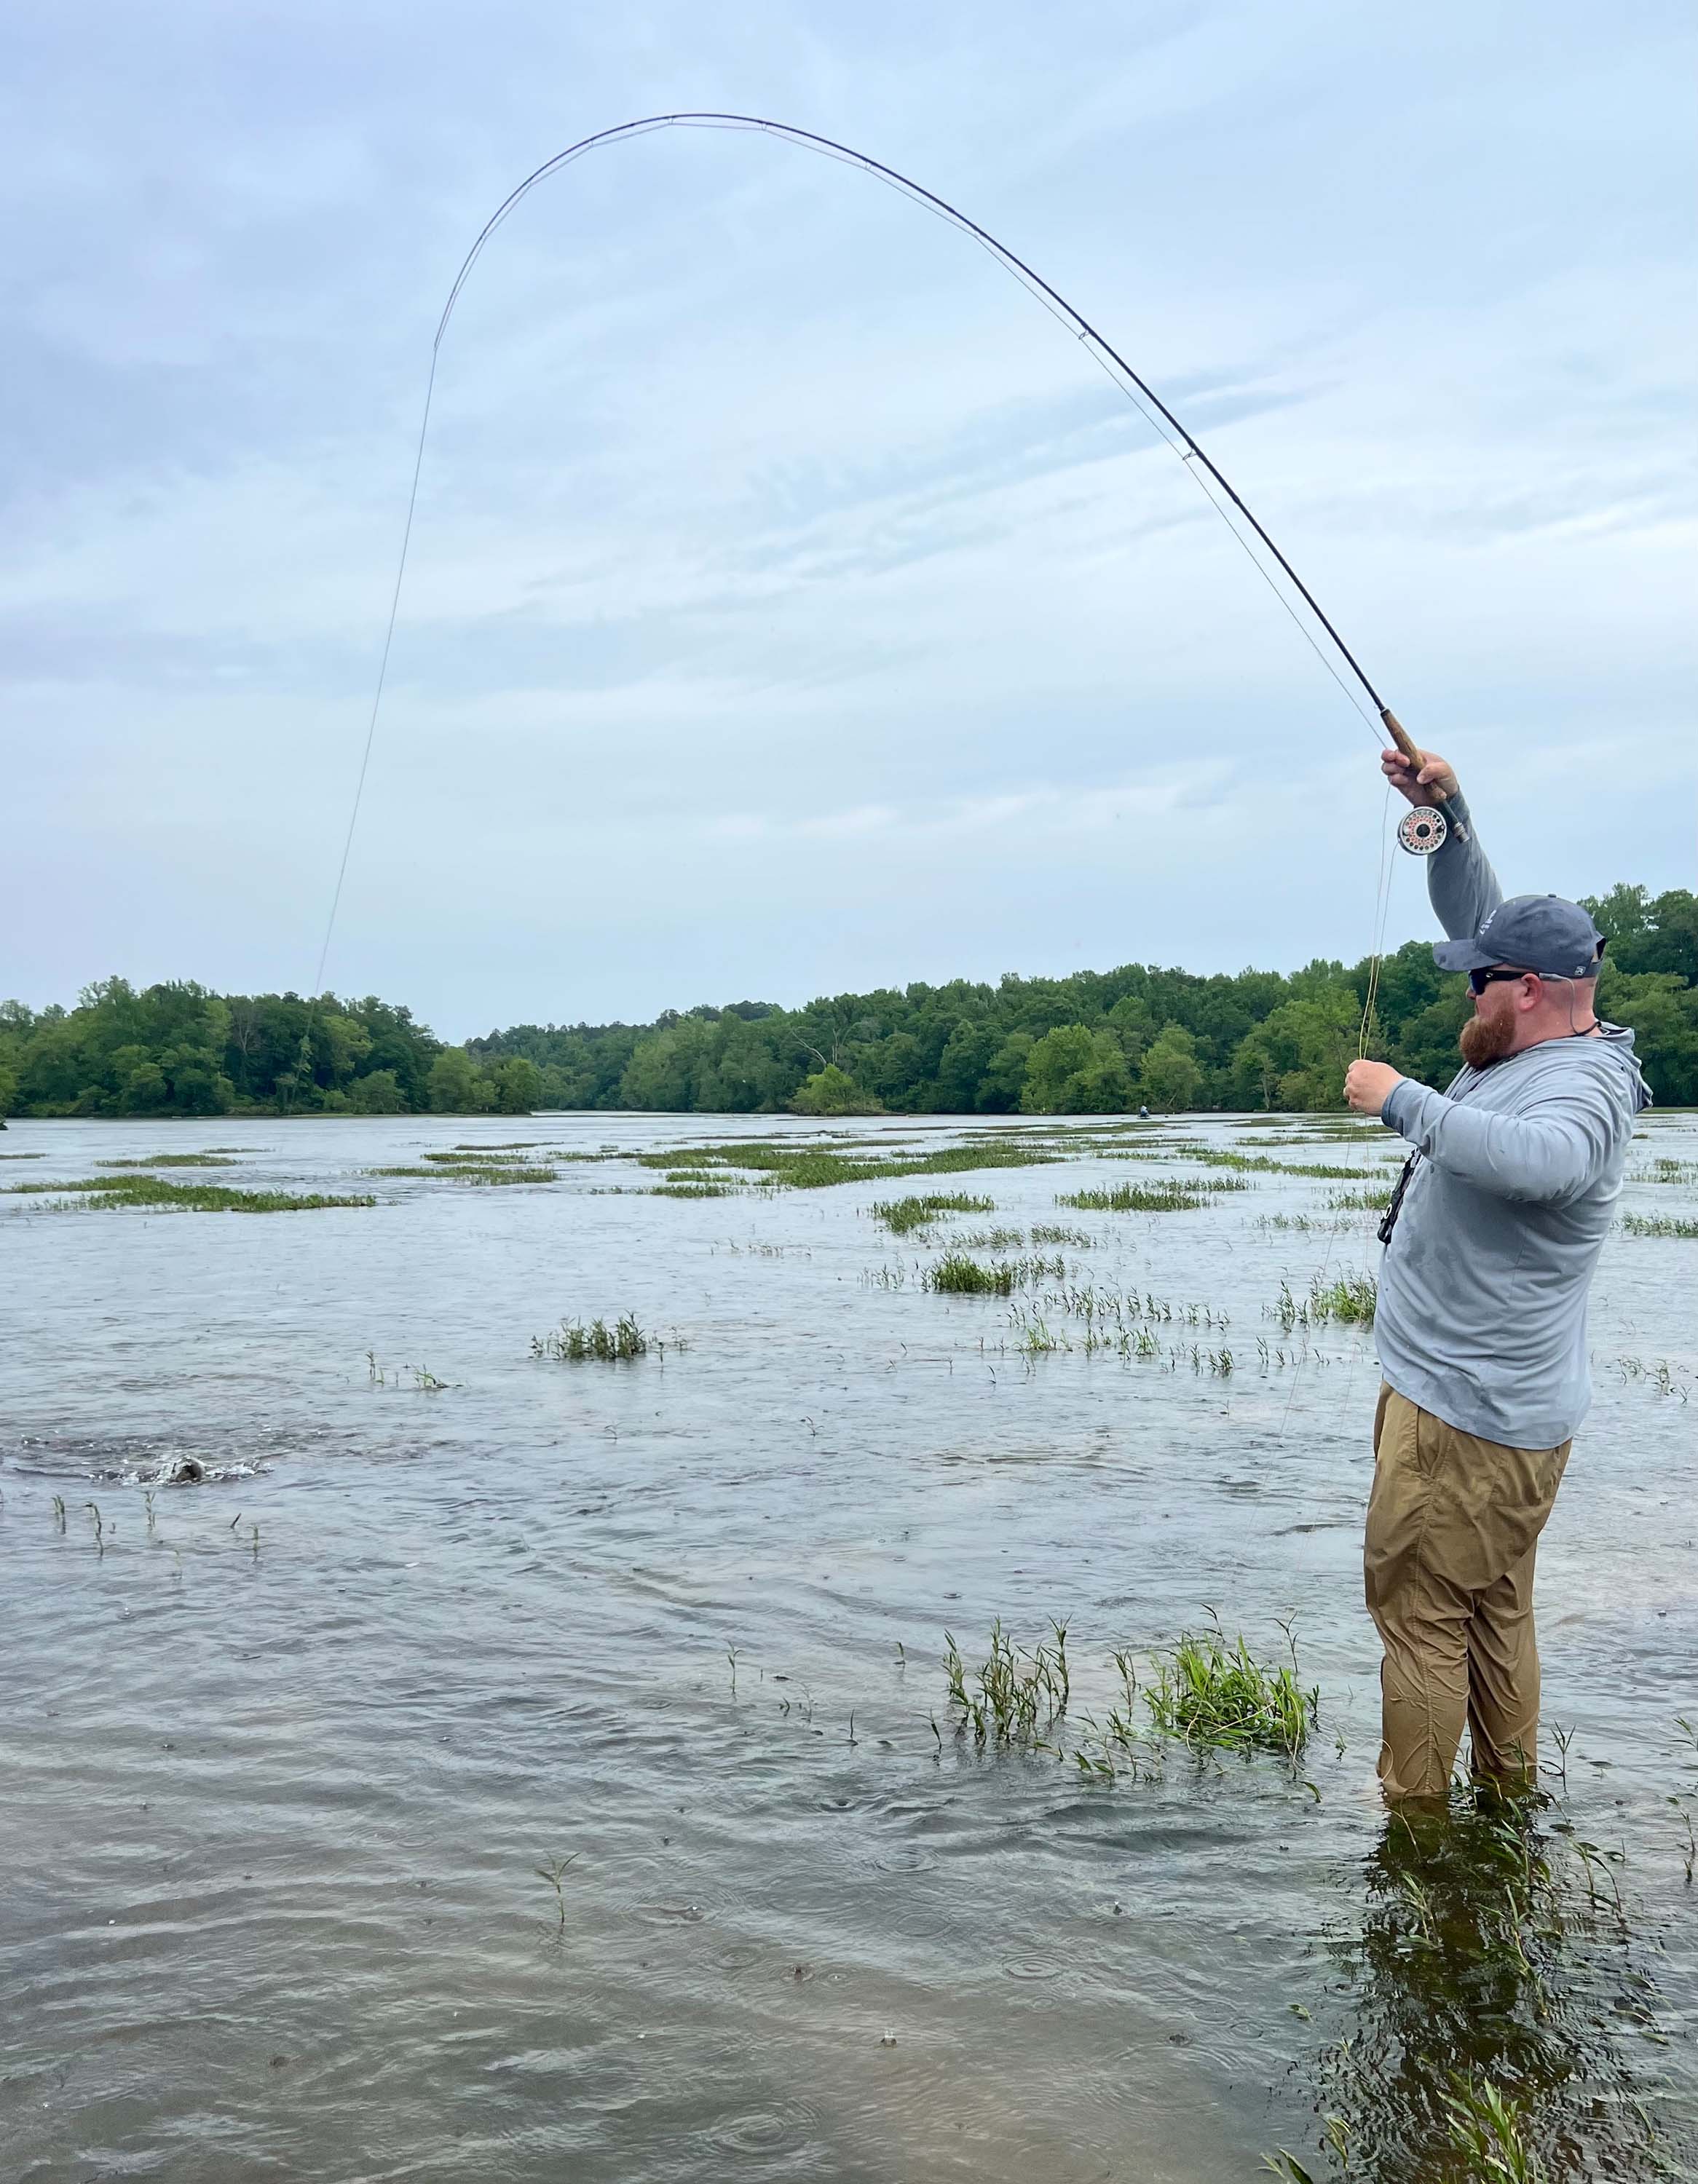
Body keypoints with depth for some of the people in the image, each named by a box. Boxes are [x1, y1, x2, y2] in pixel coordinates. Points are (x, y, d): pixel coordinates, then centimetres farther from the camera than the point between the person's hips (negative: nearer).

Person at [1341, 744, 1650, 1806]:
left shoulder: (1580, 1087, -22)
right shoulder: (1534, 1047, 8)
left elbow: (1538, 1159, -46)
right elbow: (1482, 916, 18)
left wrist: (1404, 1100, -36)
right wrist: (1447, 812, 6)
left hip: (1469, 1416, -11)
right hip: (1484, 1398, 11)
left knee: (1421, 1610, -1)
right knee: (1495, 1609, 20)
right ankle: (1509, 1796, 34)